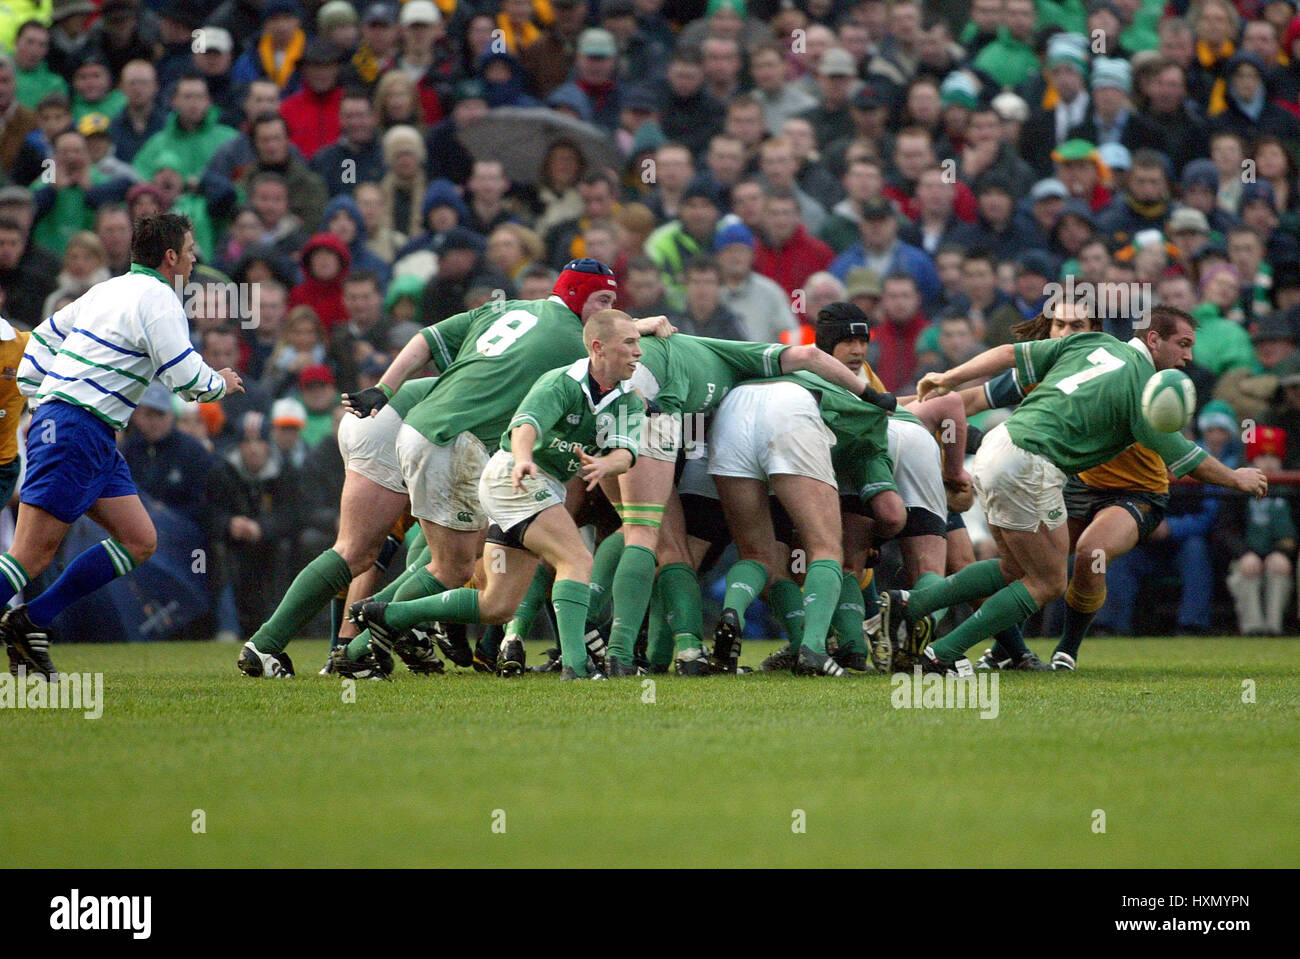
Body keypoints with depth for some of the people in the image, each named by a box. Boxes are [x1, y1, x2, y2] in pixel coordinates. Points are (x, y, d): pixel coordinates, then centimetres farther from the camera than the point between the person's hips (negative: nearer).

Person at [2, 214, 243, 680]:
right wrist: (221, 383, 8)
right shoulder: (158, 299, -9)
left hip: (95, 441, 10)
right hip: (74, 432, -10)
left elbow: (46, 334, 25)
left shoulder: (111, 289, 19)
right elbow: (185, 377, -12)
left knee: (139, 540, 6)